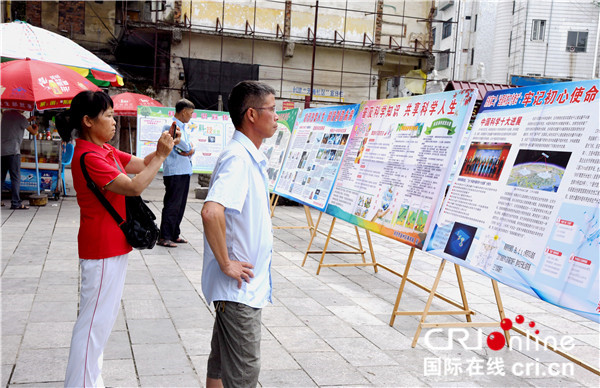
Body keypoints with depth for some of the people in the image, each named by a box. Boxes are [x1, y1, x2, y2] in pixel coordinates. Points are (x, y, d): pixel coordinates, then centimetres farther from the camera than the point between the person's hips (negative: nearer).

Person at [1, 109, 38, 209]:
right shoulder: (21, 118, -8)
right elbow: (33, 132, 0)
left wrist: (29, 120, 30)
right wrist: (36, 127, 21)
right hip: (12, 151, -7)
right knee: (16, 178, -4)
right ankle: (16, 203, -6)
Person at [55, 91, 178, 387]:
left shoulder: (105, 151, 10)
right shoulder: (88, 157, -21)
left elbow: (142, 164, 12)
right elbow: (134, 186, -26)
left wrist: (162, 149, -3)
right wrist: (161, 155, -19)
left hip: (113, 246, 11)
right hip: (102, 250, -11)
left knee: (104, 316, 19)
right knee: (95, 319, -2)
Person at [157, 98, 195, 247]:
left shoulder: (184, 127, 19)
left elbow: (190, 148, 12)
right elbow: (185, 146, -19)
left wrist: (189, 151, -8)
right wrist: (189, 148, 2)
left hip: (185, 171, 9)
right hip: (174, 172, -9)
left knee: (180, 205, 12)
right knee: (172, 205, -9)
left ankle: (175, 234, 19)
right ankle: (164, 237, -5)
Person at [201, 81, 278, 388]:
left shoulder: (252, 157, 12)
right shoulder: (238, 158, -20)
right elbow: (211, 212, -35)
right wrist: (226, 264, -25)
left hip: (246, 285, 9)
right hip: (238, 288, -9)